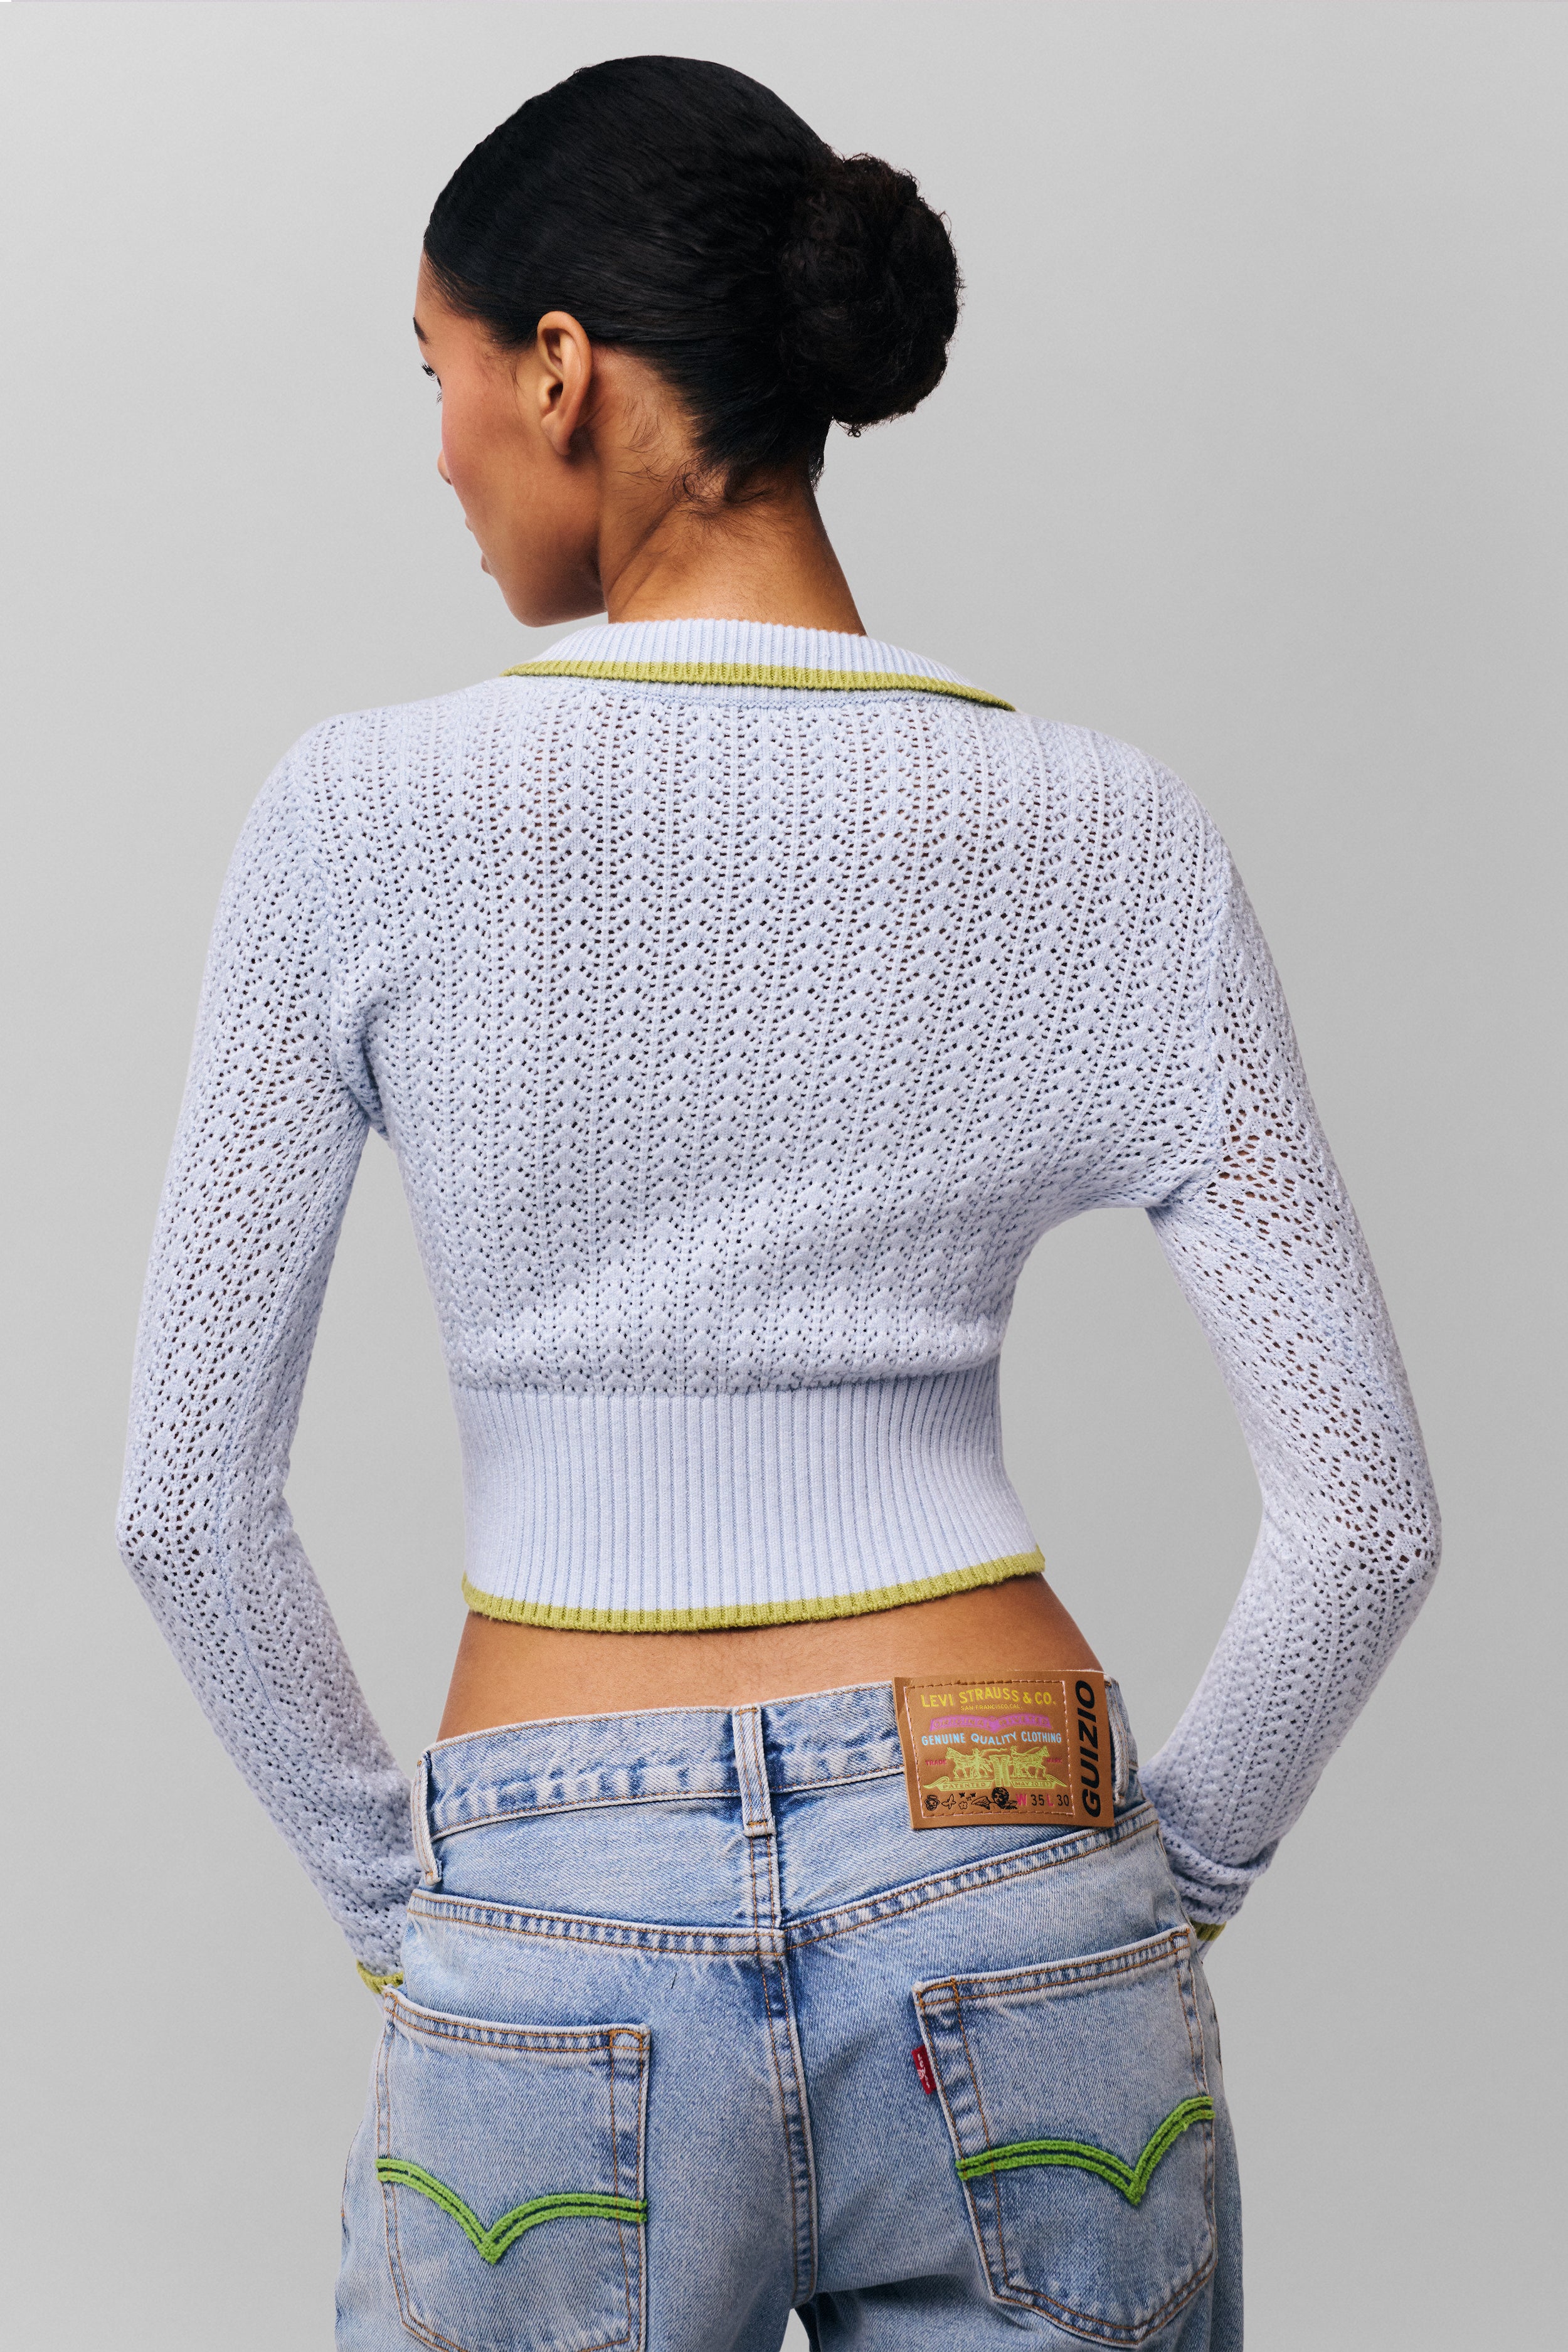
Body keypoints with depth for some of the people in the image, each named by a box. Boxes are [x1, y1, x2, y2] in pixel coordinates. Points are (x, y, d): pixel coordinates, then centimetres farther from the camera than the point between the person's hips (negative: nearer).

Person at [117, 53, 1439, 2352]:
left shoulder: (371, 819, -7)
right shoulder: (1113, 843, -2)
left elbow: (187, 1495, -4)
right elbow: (1365, 1510, -3)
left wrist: (394, 1893, 8)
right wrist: (1167, 1876, 10)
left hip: (559, 1969, -1)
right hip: (1012, 1936, 2)